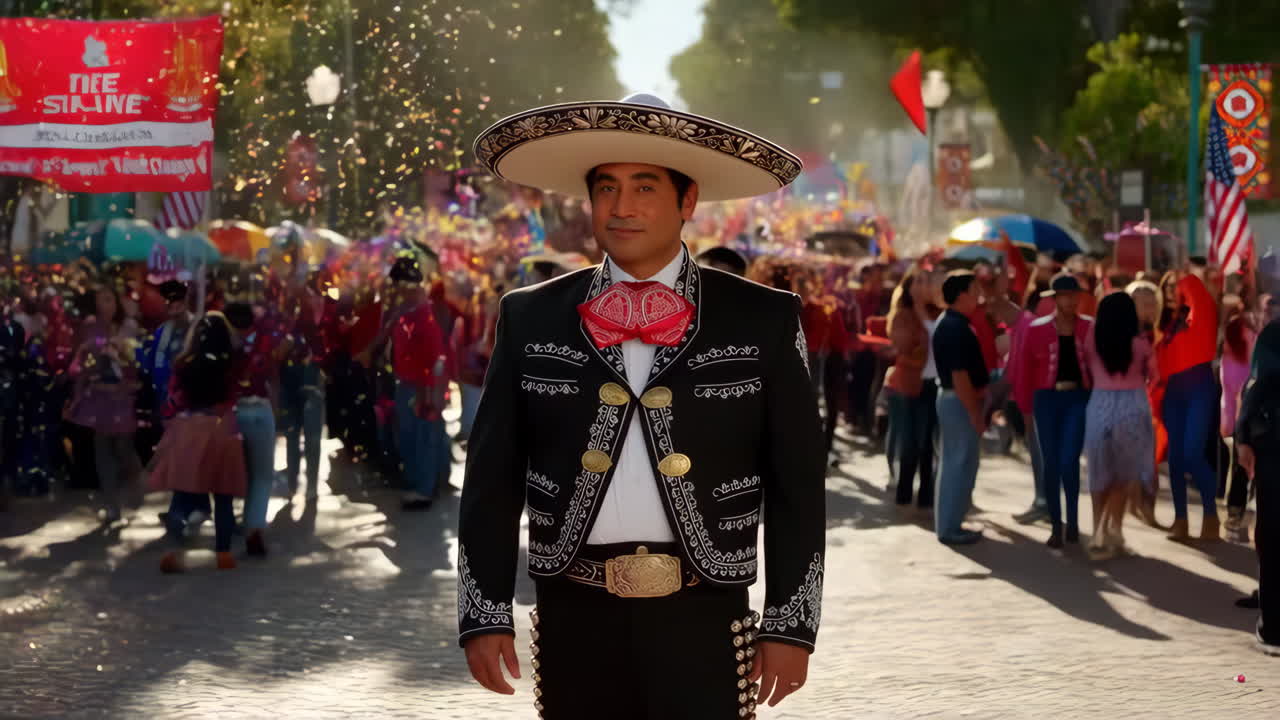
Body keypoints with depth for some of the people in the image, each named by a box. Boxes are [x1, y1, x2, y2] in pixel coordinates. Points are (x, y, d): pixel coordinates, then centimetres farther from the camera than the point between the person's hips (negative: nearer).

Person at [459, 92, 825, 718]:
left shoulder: (763, 321, 2)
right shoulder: (530, 320, 6)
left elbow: (796, 487, 3)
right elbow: (492, 480, 7)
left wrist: (791, 625, -1)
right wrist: (485, 616, 2)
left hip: (703, 623, -1)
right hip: (574, 620, 2)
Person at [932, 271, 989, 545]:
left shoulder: (951, 324, 12)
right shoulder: (956, 328, -21)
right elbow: (959, 375, -24)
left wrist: (975, 408, 20)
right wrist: (975, 413, -22)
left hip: (956, 399, 11)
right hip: (960, 401, -11)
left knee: (955, 463, 15)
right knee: (960, 464, -5)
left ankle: (949, 523, 21)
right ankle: (950, 528, -1)